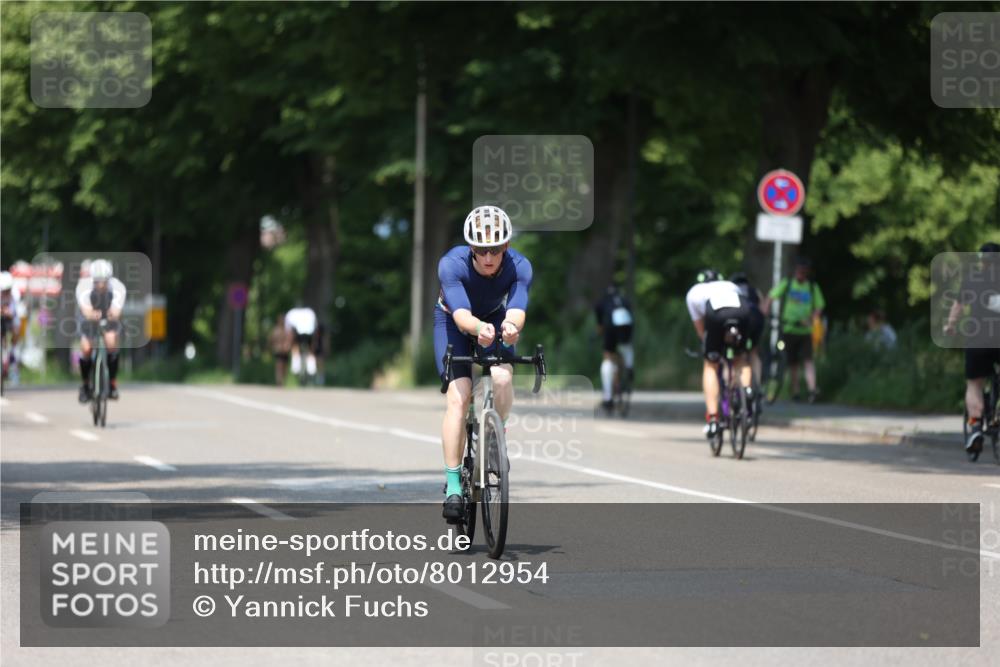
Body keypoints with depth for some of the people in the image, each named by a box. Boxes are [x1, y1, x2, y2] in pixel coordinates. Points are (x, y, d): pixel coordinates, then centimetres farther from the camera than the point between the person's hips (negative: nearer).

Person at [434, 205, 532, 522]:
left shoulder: (519, 267, -30)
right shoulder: (452, 264, -34)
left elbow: (517, 310, -44)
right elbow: (461, 313, -46)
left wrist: (511, 326, -68)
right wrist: (479, 328, -68)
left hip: (495, 319, 2)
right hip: (453, 320, -2)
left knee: (502, 378, -28)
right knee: (458, 395, -19)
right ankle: (453, 485, -14)